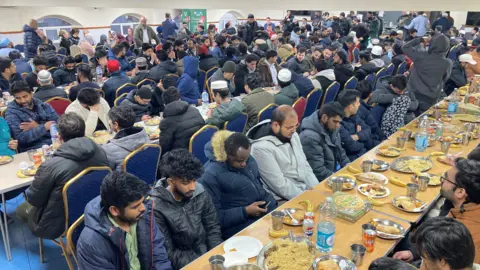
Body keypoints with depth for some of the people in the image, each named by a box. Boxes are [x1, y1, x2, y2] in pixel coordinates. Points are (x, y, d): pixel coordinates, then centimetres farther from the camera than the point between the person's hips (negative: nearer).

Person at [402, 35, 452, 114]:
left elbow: (405, 47, 3)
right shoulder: (447, 63, -12)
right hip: (430, 99, -1)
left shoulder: (421, 56, -13)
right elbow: (444, 78, 6)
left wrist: (419, 40, 9)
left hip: (413, 94, 1)